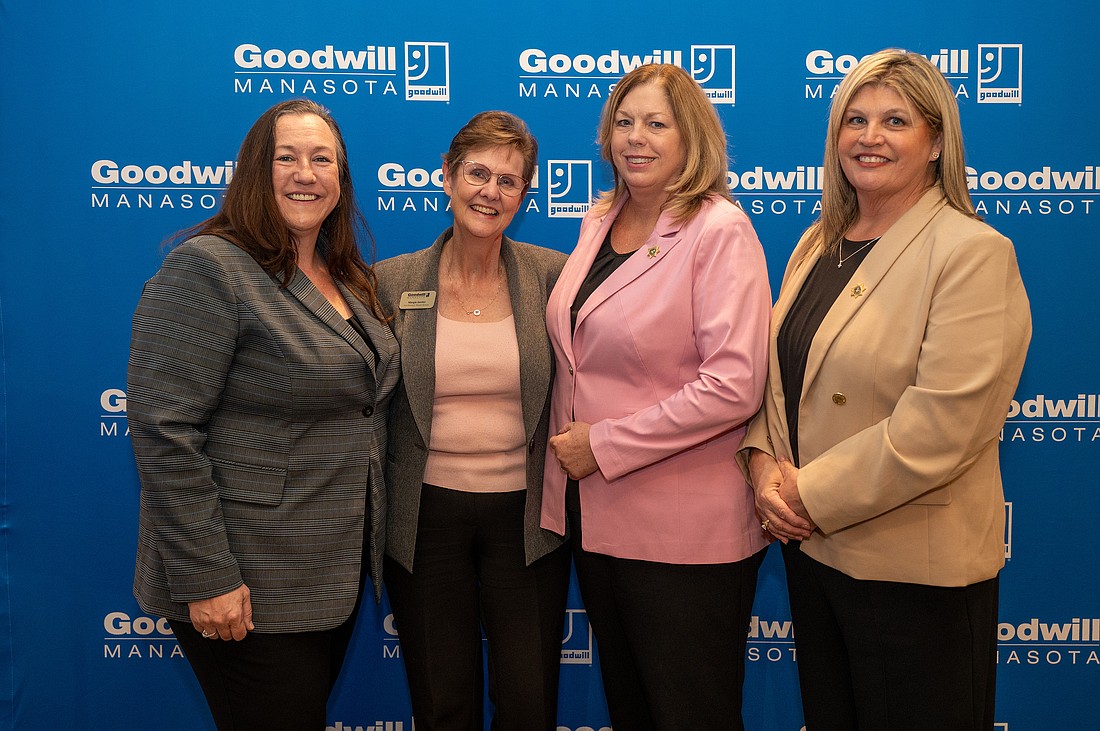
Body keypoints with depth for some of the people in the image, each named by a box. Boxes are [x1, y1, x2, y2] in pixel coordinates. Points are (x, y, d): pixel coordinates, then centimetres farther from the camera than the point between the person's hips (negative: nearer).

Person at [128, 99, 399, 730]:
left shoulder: (349, 280, 9)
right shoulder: (208, 268, -15)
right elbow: (166, 432, -20)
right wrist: (204, 578, -21)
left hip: (338, 574, 8)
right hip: (249, 591, -7)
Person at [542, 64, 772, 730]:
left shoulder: (720, 231, -14)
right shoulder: (599, 223, 8)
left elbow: (733, 386, -22)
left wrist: (605, 444, -18)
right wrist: (570, 442, 6)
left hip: (685, 533, -7)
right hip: (596, 517, 7)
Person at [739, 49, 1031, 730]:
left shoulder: (975, 252, -14)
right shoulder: (819, 243, 9)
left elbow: (941, 424, -22)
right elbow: (774, 370, 11)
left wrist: (812, 495, -17)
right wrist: (764, 464, -6)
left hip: (913, 568, -6)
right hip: (810, 546, 7)